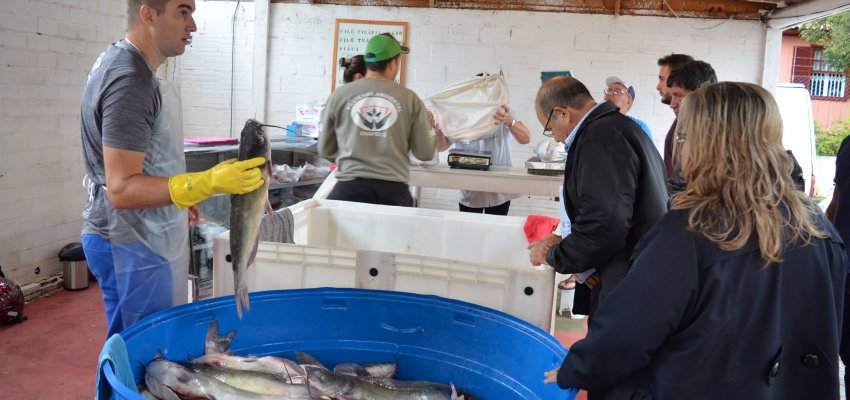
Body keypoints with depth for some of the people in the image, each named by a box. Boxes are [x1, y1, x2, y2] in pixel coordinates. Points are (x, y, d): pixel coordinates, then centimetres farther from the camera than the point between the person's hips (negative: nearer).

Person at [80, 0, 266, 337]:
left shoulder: (119, 61, 10)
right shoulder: (130, 81, -23)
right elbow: (121, 188, -27)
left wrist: (177, 198, 23)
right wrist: (208, 183, -35)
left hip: (139, 238, 10)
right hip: (134, 246, -10)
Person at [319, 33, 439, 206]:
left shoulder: (339, 95, 2)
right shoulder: (410, 99, 1)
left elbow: (325, 150, 10)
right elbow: (425, 153, 6)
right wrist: (430, 130, 27)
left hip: (350, 188, 0)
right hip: (393, 191, 1)